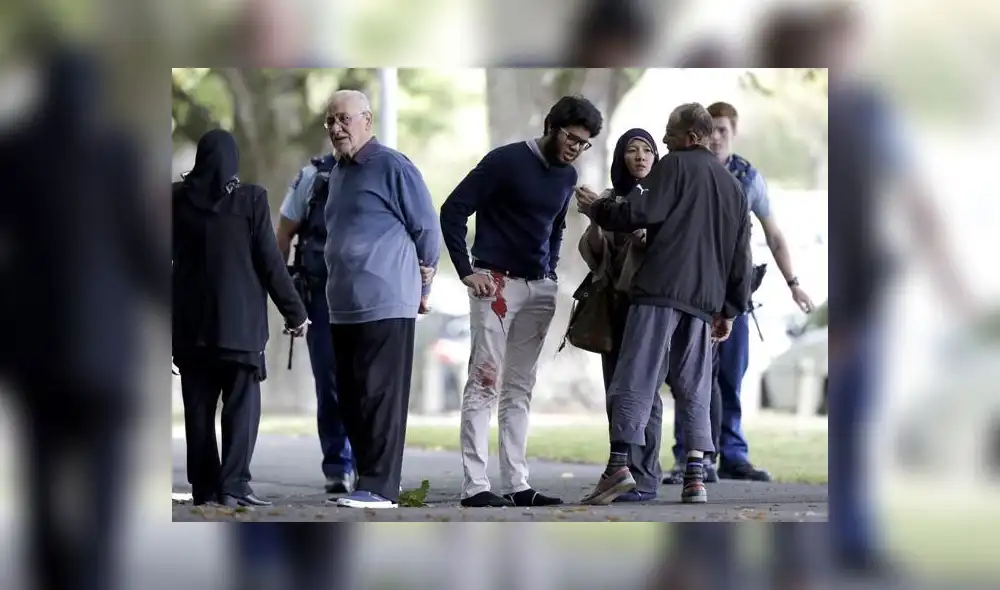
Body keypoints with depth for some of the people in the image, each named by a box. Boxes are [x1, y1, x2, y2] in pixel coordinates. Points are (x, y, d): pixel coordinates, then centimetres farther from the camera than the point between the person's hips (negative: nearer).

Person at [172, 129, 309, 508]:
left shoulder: (178, 199, 2)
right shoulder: (250, 199, -8)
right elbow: (269, 261, -7)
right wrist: (295, 312, 2)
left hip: (190, 321, 3)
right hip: (239, 321, -3)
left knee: (198, 406, 8)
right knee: (242, 404, 0)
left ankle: (204, 486, 9)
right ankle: (233, 484, -9)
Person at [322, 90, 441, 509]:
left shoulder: (392, 167, -7)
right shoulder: (339, 172, 18)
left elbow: (428, 230, -5)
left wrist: (422, 290, 1)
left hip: (385, 306, -8)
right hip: (344, 308, 8)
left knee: (380, 397, -8)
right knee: (352, 400, 8)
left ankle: (380, 487, -8)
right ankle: (367, 480, 15)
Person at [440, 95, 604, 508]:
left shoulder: (567, 176, 12)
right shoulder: (506, 161, -9)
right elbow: (453, 210, -9)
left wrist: (551, 270, 13)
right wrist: (466, 271, -12)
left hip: (540, 289, 7)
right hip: (497, 283, -7)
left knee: (520, 388, 7)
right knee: (485, 383, -8)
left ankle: (517, 484, 8)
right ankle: (475, 485, -10)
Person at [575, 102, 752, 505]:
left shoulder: (675, 166, 1)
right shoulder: (732, 186, 22)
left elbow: (636, 213, -10)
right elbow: (741, 256, 21)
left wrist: (597, 209, 7)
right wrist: (730, 309, 23)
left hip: (662, 289, -6)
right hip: (703, 300, 6)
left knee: (635, 378, -6)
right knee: (693, 387, 8)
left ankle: (619, 466, -15)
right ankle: (695, 477, -2)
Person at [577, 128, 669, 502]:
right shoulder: (610, 199, 14)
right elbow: (591, 253, 10)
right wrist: (595, 221, -9)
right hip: (614, 303, 5)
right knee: (616, 390, 5)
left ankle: (643, 477, -9)